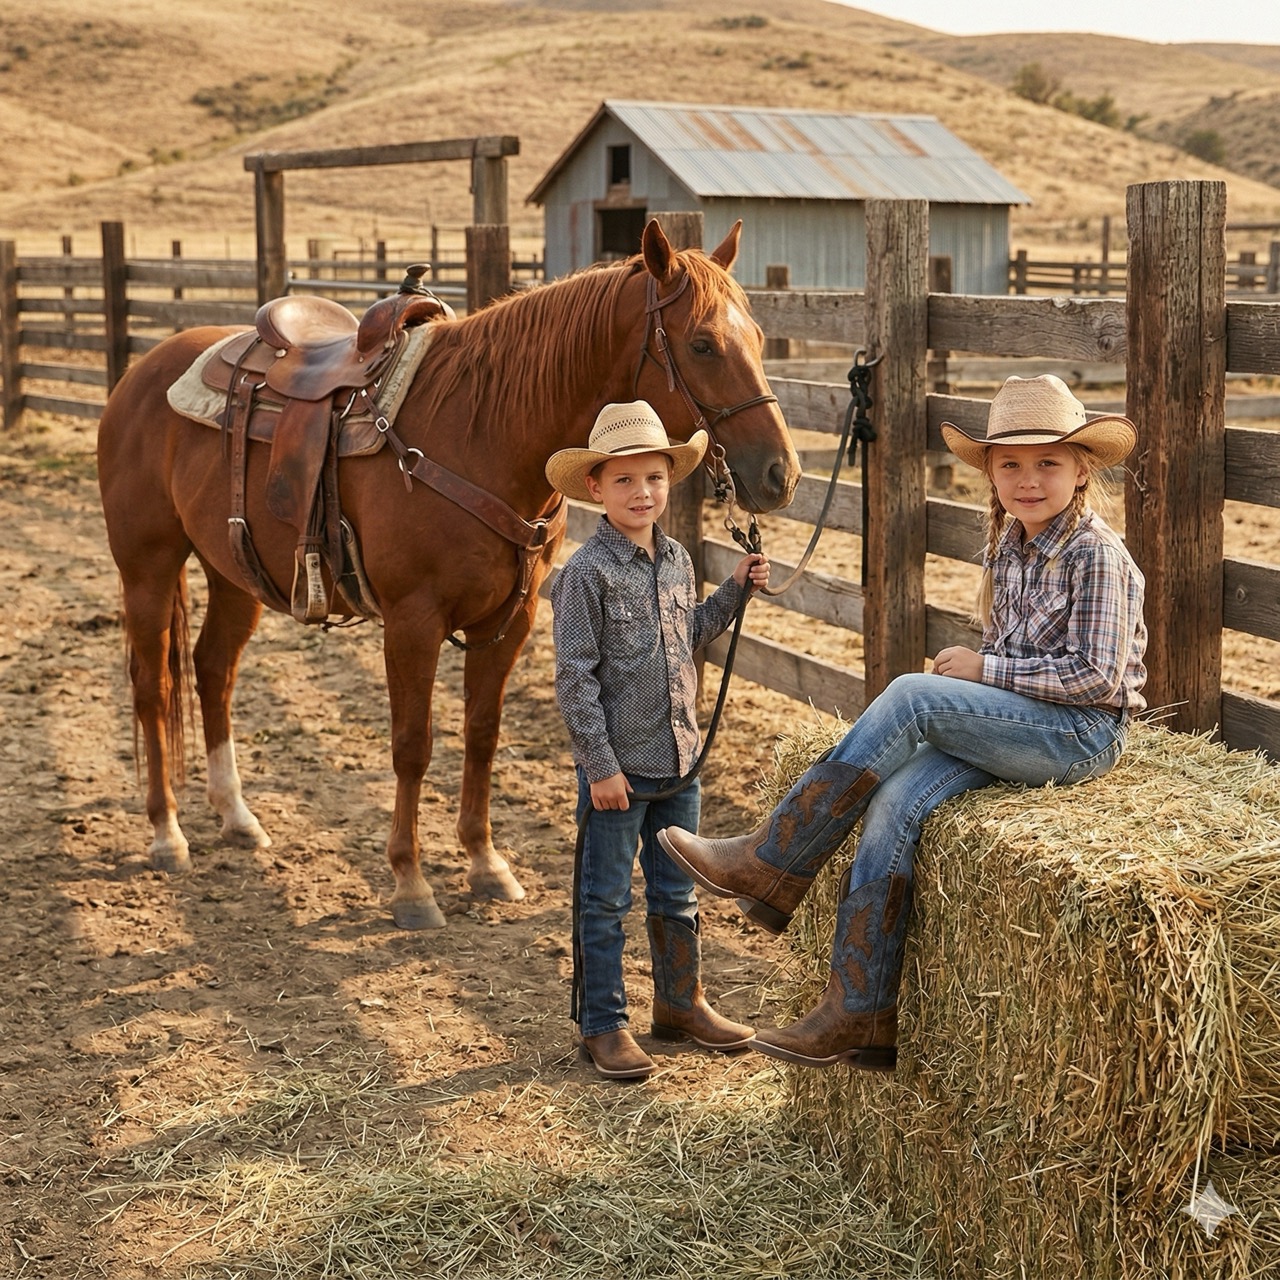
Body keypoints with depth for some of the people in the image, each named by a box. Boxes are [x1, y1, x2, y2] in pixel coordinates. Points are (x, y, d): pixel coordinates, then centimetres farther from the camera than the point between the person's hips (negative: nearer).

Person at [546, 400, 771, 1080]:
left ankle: (681, 1003, 34)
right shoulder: (587, 571, -15)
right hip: (616, 766, -6)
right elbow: (574, 675, -16)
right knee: (605, 900, 4)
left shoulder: (677, 560, 6)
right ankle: (603, 1025, 14)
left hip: (679, 758, 7)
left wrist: (735, 590, 11)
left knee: (676, 894, 19)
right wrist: (600, 764, -18)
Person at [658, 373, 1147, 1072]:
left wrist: (984, 670, -14)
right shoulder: (1006, 548, 12)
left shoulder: (1096, 555, -12)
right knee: (895, 803, -19)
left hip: (1083, 733, -7)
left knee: (910, 695, -25)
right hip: (1019, 729, 7)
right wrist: (967, 675, 1)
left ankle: (772, 864, -18)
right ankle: (861, 1017, -18)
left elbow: (1098, 675, -18)